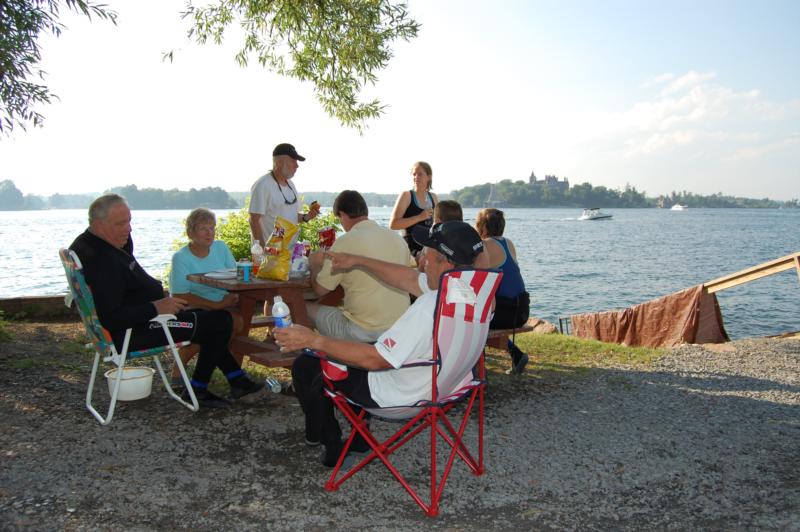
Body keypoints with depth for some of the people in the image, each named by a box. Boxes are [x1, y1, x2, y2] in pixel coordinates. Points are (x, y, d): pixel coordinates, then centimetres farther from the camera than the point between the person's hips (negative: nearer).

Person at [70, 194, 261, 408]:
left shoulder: (85, 243, 7)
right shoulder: (103, 260, -27)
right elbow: (112, 319, -31)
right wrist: (156, 308, -26)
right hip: (131, 334, -12)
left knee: (212, 318, 22)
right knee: (220, 322, -13)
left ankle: (237, 379, 22)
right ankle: (197, 390, 3)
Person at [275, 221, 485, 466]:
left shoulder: (429, 308, -37)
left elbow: (375, 360, -32)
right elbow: (409, 279, 2)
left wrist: (314, 340, -27)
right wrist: (357, 261, 6)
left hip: (401, 395, -8)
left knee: (304, 366, 9)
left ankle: (332, 447, 29)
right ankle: (359, 436, 37)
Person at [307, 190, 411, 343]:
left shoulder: (345, 242, -12)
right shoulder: (398, 239, 3)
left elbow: (320, 289, -4)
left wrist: (315, 265, 17)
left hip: (364, 332, -6)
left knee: (307, 309, 12)